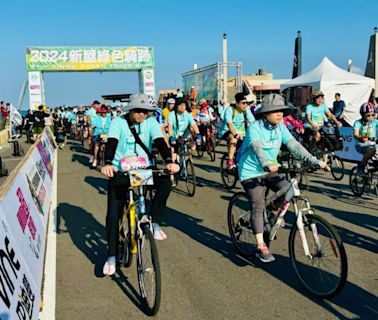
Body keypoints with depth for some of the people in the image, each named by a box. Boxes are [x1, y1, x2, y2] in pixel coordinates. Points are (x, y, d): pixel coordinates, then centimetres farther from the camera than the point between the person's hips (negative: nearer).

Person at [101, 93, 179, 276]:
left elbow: (160, 142, -14)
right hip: (120, 171, -2)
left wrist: (169, 161, -32)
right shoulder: (118, 122, -6)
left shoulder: (151, 122, 0)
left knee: (165, 182, -27)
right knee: (113, 214, -7)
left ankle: (154, 223, -9)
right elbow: (111, 143, -21)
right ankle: (112, 256, 9)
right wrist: (108, 163, -41)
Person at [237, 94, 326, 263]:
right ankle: (261, 247, -6)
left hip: (270, 170, 6)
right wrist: (266, 164, -58)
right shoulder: (254, 128, -20)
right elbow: (257, 148, -38)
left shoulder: (280, 127, -3)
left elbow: (294, 145, -11)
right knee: (258, 207, -13)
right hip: (251, 172, -5)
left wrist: (315, 161, -23)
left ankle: (274, 210, 15)